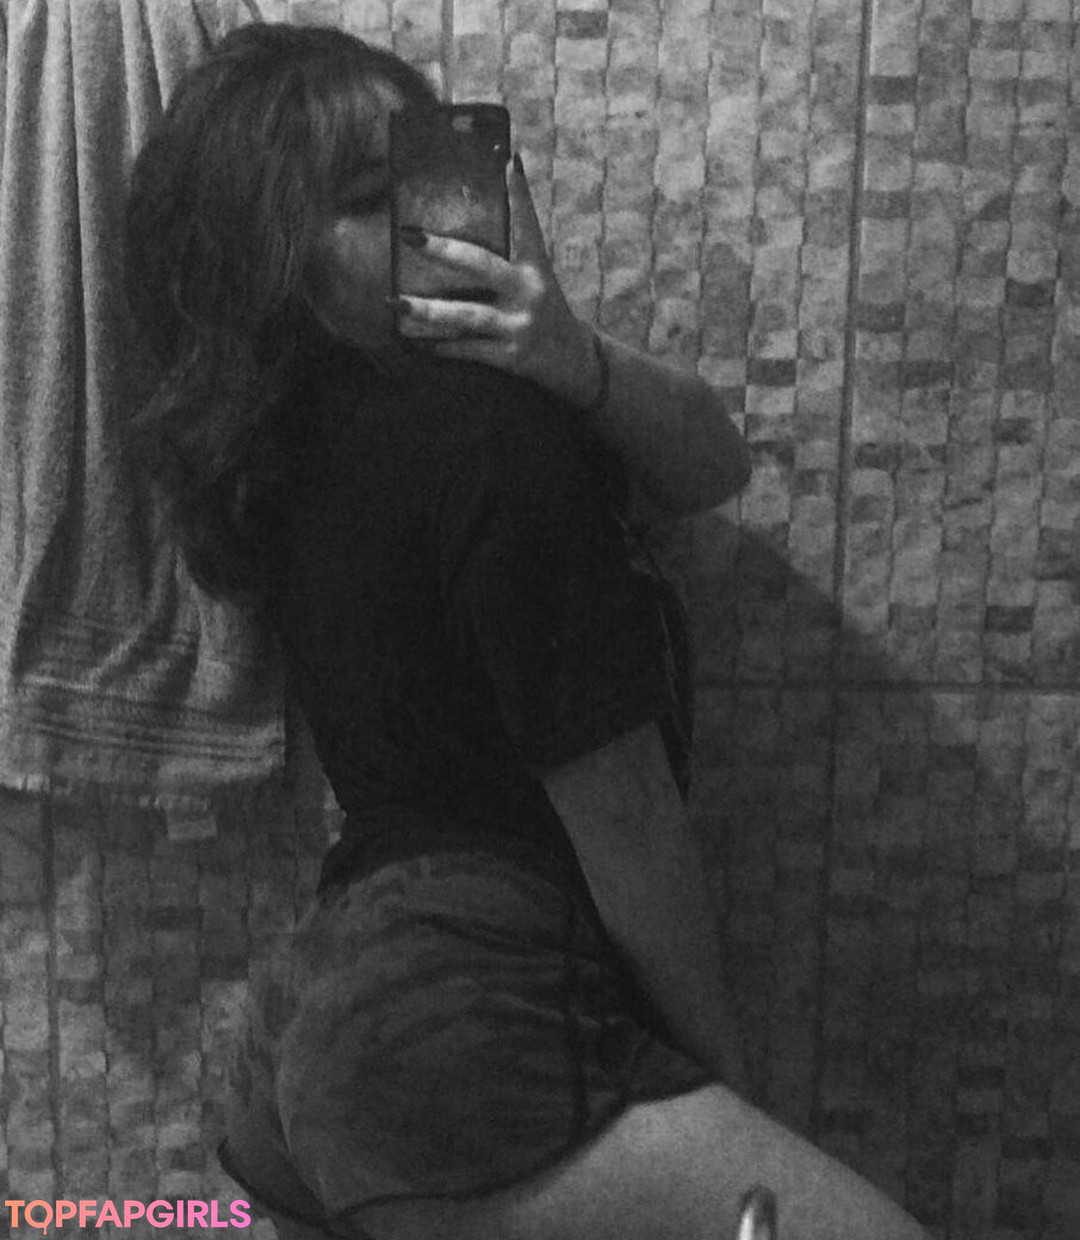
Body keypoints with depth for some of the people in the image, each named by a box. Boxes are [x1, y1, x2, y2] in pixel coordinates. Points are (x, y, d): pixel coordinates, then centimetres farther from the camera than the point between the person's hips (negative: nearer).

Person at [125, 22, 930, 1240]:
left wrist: (574, 355, -18)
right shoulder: (496, 437, -19)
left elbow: (710, 467, 2)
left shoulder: (307, 415, 7)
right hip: (464, 1034, -10)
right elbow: (625, 818, -11)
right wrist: (716, 1051, 4)